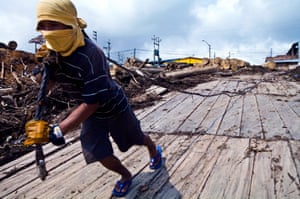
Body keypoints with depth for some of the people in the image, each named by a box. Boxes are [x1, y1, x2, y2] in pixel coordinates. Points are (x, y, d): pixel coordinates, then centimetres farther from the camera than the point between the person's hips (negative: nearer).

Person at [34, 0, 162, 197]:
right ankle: (126, 175, 38)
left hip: (114, 107, -5)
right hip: (92, 114, 6)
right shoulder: (53, 50, -12)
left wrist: (59, 129, -38)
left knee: (136, 138, 19)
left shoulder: (89, 54, -36)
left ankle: (155, 151, 55)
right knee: (101, 155, 7)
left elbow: (92, 101, -35)